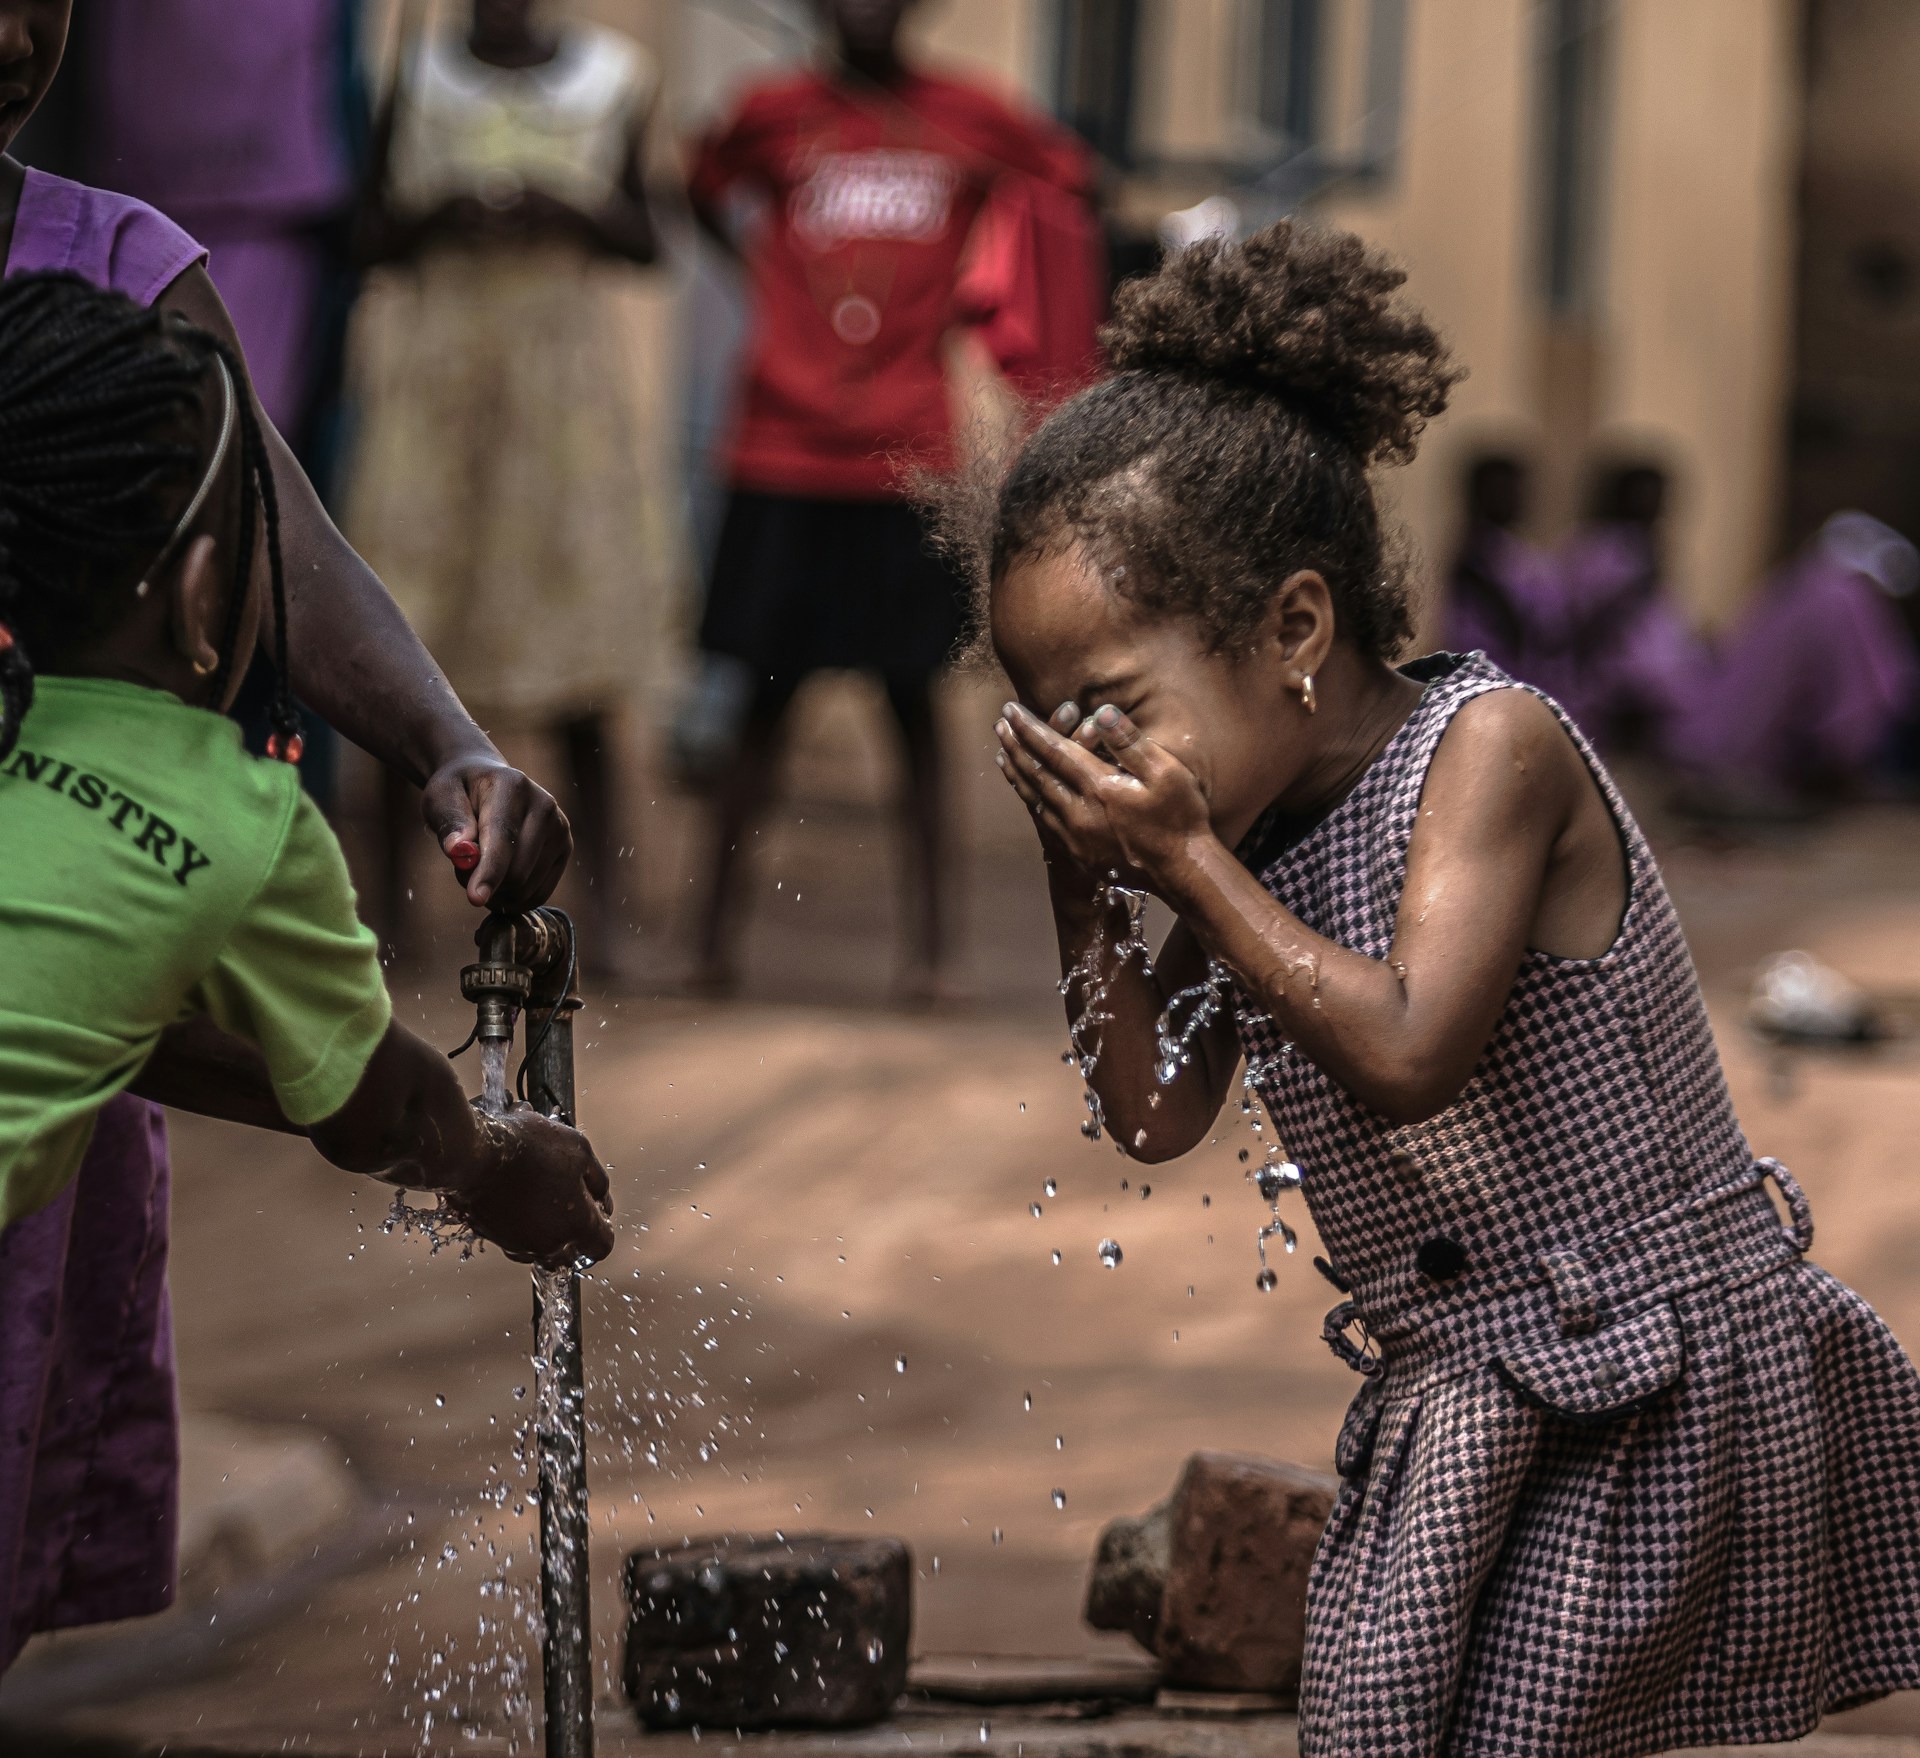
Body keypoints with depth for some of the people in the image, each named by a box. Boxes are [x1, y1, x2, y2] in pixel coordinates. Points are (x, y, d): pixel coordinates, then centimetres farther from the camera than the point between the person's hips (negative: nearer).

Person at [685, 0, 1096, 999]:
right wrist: (765, 276, 9)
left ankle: (932, 944, 7)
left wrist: (990, 290, 6)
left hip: (907, 465, 0)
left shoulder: (965, 120, 2)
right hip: (784, 458, 0)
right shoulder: (775, 114, 4)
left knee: (912, 703, 2)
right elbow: (707, 190, 22)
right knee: (765, 699, 4)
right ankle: (715, 934, 10)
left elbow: (1071, 177, 16)